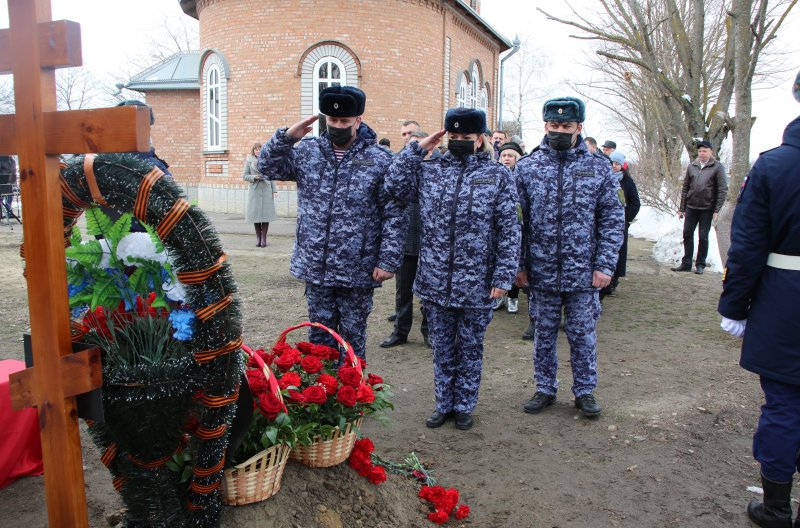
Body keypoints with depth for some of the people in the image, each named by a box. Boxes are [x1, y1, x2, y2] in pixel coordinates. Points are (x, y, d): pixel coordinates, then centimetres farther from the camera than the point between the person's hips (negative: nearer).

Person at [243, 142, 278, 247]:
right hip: (255, 190, -1)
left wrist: (274, 190, 5)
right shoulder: (249, 161, 6)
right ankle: (258, 238, 11)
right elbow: (244, 175, 5)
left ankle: (263, 238, 3)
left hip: (266, 190, 1)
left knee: (266, 214, -3)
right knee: (256, 214, 1)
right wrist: (254, 177, -12)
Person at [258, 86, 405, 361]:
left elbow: (394, 215, -8)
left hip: (357, 271, -3)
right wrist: (286, 136, -9)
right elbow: (268, 167, 7)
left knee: (353, 335, 11)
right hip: (315, 267, 4)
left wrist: (388, 261, -12)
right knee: (320, 334, 16)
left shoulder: (379, 159, -7)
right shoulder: (307, 151, 5)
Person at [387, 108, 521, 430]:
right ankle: (443, 404, 31)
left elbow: (509, 231, -4)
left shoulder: (497, 175, -1)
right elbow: (395, 181, -4)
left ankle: (464, 407, 29)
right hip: (435, 282, 2)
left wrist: (503, 277, -10)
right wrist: (419, 147, -2)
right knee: (442, 349, 15)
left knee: (470, 349, 13)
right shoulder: (430, 170, 7)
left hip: (476, 285, -2)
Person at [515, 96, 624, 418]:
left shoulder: (599, 168, 0)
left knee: (583, 334, 10)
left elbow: (612, 220, 0)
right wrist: (519, 265, -2)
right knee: (544, 334, 13)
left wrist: (605, 265, -7)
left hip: (583, 272, 0)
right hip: (542, 271, 1)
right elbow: (517, 220, 1)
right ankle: (545, 388, 29)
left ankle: (585, 390, 27)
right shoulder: (527, 167, 0)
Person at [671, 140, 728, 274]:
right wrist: (682, 208, 7)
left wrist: (717, 210, -12)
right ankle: (686, 263, 15)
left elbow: (722, 190, -6)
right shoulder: (691, 166, 7)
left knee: (703, 237, 4)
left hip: (707, 209, -3)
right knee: (687, 234, 5)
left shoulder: (717, 167, -3)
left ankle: (700, 265, 13)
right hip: (691, 207, 4)